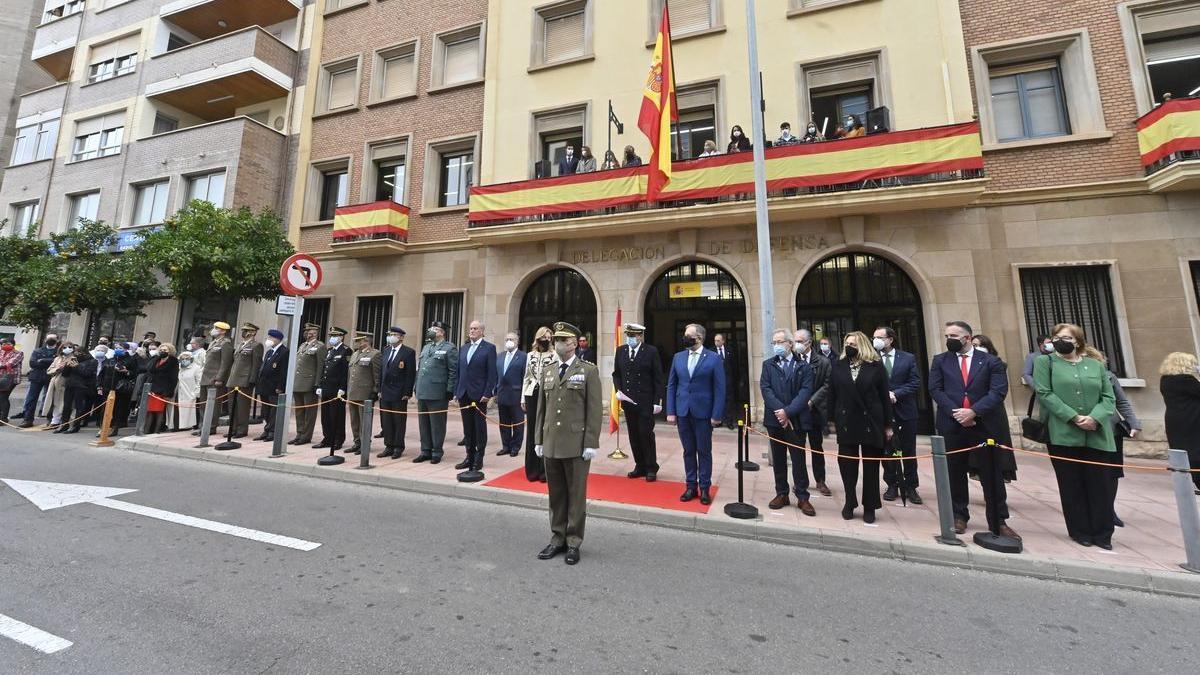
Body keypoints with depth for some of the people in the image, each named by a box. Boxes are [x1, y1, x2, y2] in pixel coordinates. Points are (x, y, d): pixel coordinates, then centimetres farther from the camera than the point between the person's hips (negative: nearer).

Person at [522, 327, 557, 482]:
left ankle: (544, 470, 11)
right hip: (532, 396, 4)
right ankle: (532, 469, 19)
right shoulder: (530, 355, 11)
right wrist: (523, 399, 8)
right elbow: (526, 377, 12)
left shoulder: (554, 356, -1)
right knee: (532, 431, 8)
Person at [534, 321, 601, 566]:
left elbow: (595, 410, -8)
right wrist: (538, 440, 10)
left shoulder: (589, 371, -3)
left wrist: (591, 443, -12)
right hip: (551, 445, 5)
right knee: (556, 494, 14)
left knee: (576, 495, 7)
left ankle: (573, 542, 22)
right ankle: (557, 538, 29)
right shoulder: (548, 374, 13)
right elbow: (542, 409, 14)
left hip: (576, 445, -5)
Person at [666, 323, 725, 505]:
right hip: (682, 412, 3)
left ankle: (705, 488, 22)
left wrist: (717, 415, -10)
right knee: (688, 451, 12)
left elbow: (719, 389, -6)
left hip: (703, 412, -3)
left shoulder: (713, 358, -5)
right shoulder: (678, 357, 6)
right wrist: (671, 411, 1)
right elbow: (671, 386, 7)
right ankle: (691, 486, 25)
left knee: (704, 452, 8)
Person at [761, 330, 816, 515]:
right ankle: (781, 494, 22)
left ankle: (802, 497, 17)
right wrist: (779, 411, -15)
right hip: (774, 418, 2)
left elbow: (805, 391, -9)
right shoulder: (768, 365, 7)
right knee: (778, 459, 10)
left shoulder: (803, 366, 1)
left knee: (798, 459, 5)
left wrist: (788, 411, -18)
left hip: (796, 420, -2)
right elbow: (765, 389, -4)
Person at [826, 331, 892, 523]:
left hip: (871, 422, -1)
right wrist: (832, 419, 3)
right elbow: (832, 395, 5)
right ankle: (849, 503, 22)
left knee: (871, 466, 9)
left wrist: (888, 425, -2)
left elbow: (885, 397, -1)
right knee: (847, 464, 7)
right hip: (846, 422, 2)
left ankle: (869, 507, 22)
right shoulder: (838, 366, 3)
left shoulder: (876, 366, -2)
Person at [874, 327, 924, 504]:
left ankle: (910, 487, 23)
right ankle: (892, 485, 22)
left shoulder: (908, 358, 1)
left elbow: (915, 383, -5)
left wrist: (896, 394, -16)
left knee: (909, 451, 10)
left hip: (905, 410, 0)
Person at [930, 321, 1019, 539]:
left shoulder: (991, 361, 3)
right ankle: (959, 516, 23)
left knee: (992, 475, 6)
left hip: (983, 425, -1)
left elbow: (998, 391, -6)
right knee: (955, 474, 10)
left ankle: (999, 521, 18)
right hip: (951, 425, 1)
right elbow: (935, 389, -1)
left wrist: (973, 411, -17)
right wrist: (955, 412, -13)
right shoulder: (940, 361, 6)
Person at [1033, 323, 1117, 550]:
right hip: (1063, 434, -3)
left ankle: (1102, 533, 19)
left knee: (1101, 485, 6)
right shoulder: (1045, 362, 2)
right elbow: (1045, 394, -7)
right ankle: (1080, 531, 17)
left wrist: (1095, 418, -12)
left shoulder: (1096, 365, 12)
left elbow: (1109, 397, 6)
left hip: (1097, 436, 3)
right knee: (1072, 485, 6)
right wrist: (1074, 417, -15)